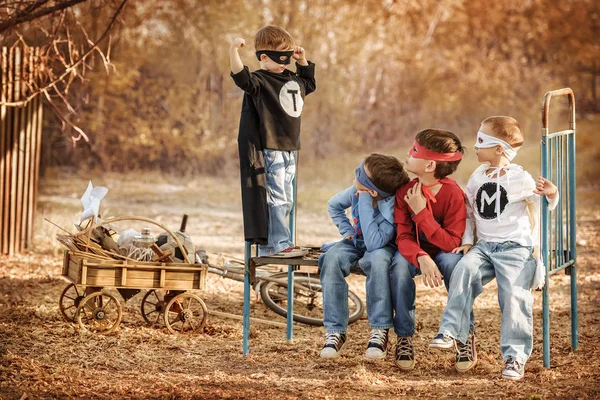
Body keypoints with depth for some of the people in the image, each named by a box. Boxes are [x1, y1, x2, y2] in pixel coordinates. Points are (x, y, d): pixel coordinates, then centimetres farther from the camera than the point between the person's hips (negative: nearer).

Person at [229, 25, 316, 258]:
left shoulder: (293, 80, 14)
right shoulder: (260, 81, -13)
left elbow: (309, 83, 35)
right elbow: (241, 78, -32)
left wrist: (303, 61, 20)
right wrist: (233, 52, -46)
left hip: (289, 150, 9)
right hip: (269, 150, -9)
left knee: (286, 201, 14)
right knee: (276, 198, -8)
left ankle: (269, 245, 22)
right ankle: (278, 245, -3)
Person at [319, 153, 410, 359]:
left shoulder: (393, 207, -29)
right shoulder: (356, 191, -12)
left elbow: (374, 243, -40)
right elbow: (334, 205, 11)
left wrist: (365, 201, -39)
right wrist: (346, 231, -1)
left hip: (383, 247, -5)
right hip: (355, 242, 5)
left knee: (378, 259, -42)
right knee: (332, 258, -30)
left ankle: (380, 331, -33)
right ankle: (335, 331, -28)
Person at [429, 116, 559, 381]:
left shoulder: (520, 179, -3)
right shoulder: (477, 178, 13)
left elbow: (542, 207, -2)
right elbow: (470, 212, 19)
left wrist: (551, 194, -23)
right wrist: (468, 241, 9)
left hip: (515, 249, -4)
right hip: (484, 247, 4)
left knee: (514, 295, -19)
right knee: (464, 268, -25)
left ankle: (515, 356, -12)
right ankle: (453, 332, -26)